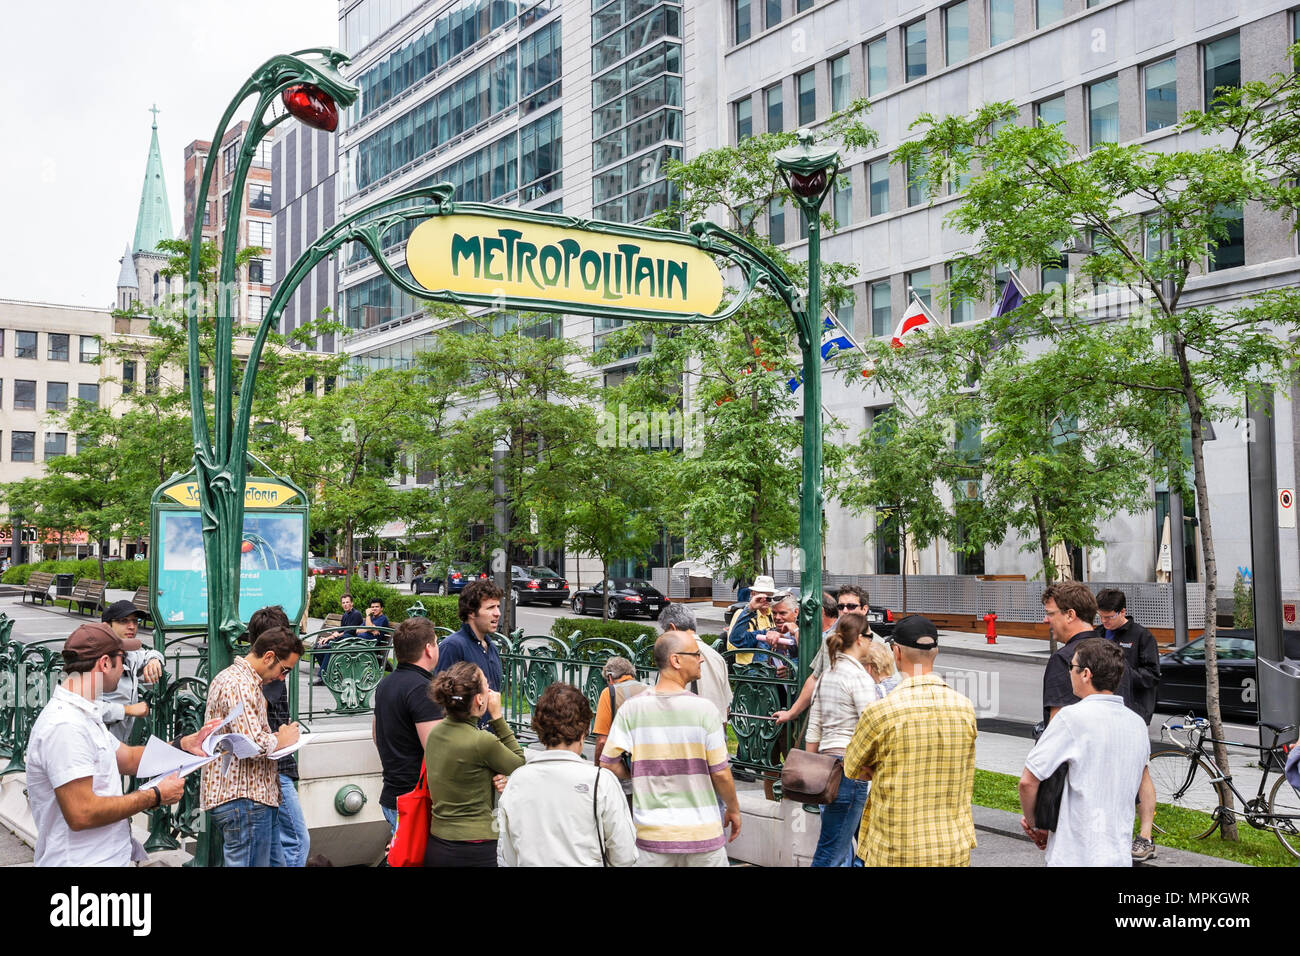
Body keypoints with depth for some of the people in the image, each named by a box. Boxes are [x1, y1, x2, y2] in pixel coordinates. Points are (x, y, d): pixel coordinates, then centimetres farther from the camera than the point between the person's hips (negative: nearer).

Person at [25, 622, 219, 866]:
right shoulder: (65, 726, -22)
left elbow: (129, 759, 18)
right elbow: (81, 814, -27)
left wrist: (184, 744, 4)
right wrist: (156, 796, -18)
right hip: (79, 861, -10)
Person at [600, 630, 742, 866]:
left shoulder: (631, 709, -5)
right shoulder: (704, 709, -11)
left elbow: (608, 764, -5)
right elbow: (720, 773, -7)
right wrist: (733, 809, 10)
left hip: (652, 835, 2)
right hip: (701, 833, -2)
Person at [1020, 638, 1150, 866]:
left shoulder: (1073, 717, -14)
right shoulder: (1138, 725, 8)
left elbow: (1028, 781, -15)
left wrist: (1033, 822, 4)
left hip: (1076, 858, -7)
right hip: (1121, 856, 7)